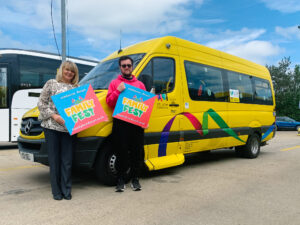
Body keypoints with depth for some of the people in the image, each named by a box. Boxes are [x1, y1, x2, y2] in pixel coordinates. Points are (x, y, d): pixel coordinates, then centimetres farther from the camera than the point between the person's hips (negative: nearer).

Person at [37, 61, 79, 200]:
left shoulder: (76, 88, 13)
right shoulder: (51, 84, 6)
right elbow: (41, 103, 2)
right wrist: (54, 116, -11)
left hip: (69, 128, 2)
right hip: (52, 127, -2)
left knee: (67, 161, 5)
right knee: (54, 161, 5)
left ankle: (66, 190, 18)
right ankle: (56, 191, 18)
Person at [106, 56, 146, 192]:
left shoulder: (140, 84, 18)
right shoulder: (114, 83, 11)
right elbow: (109, 102, 3)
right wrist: (118, 91, -12)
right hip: (120, 123, -2)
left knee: (137, 152, 5)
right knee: (121, 152, 2)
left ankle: (135, 179, 19)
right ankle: (120, 180, 14)